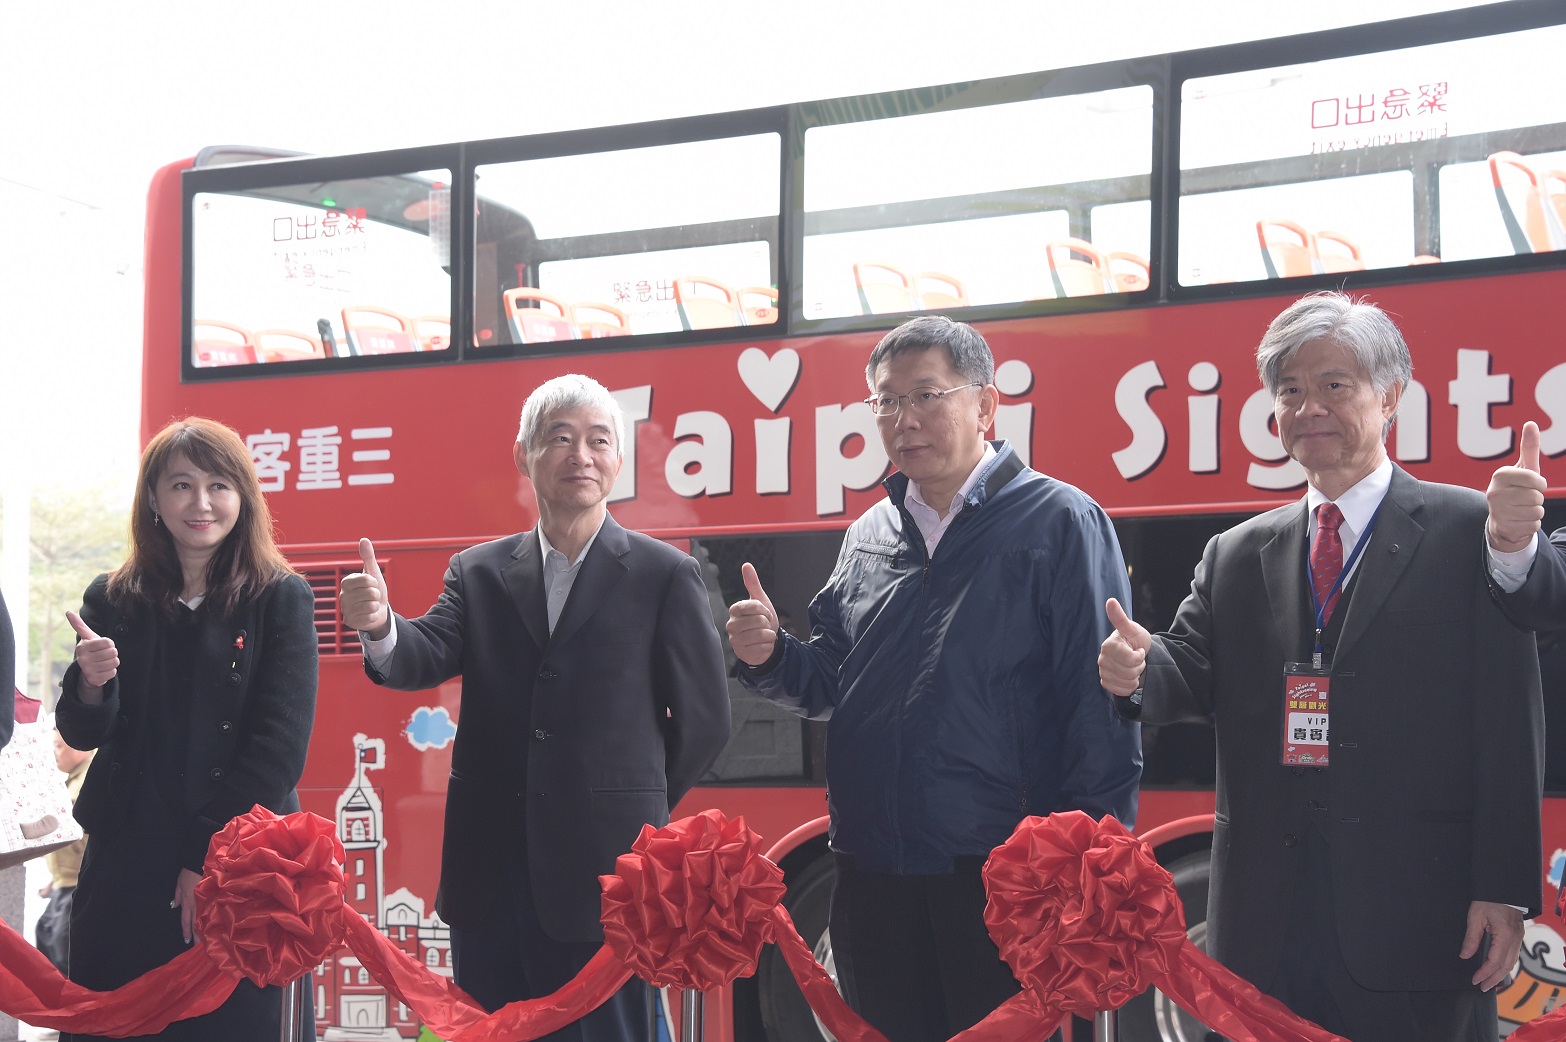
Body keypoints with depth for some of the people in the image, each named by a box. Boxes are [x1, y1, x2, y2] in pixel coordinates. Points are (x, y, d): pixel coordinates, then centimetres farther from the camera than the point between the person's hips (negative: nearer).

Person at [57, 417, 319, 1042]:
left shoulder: (280, 599, -1)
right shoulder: (114, 601, 7)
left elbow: (281, 748, -7)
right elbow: (81, 735, 10)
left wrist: (210, 857, -11)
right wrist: (90, 686, -12)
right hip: (124, 868, 3)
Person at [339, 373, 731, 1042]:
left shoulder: (665, 576, 2)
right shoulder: (479, 573, 11)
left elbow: (703, 719, 3)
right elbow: (429, 655, -7)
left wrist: (638, 817, 8)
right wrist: (380, 627, -28)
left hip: (600, 885, -3)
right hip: (490, 880, 3)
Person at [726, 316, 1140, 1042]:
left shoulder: (1059, 524, -5)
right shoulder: (870, 537, 14)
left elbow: (1099, 710, -9)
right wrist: (771, 657, -2)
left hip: (1000, 880, -6)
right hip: (873, 884, 6)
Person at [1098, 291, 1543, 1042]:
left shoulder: (1470, 531, 1)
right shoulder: (1235, 556, 16)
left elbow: (1509, 725, -4)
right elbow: (1194, 670, 4)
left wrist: (1505, 890, -10)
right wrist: (1140, 674, -20)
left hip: (1415, 923, -4)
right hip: (1266, 923, 4)